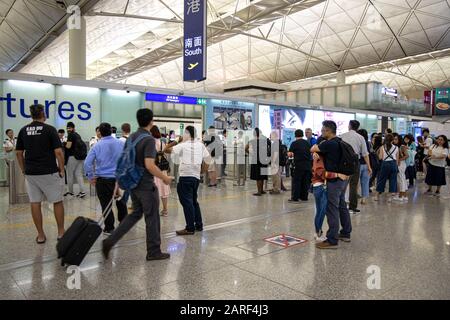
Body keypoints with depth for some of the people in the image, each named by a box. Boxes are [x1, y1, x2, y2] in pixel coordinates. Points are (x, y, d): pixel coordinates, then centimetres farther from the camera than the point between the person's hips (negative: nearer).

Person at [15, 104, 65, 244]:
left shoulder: (23, 130, 6)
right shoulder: (50, 129, -8)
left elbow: (19, 153, 8)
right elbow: (58, 152, -13)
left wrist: (24, 170, 16)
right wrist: (62, 169, -4)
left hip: (30, 173, 4)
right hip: (49, 173, -4)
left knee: (35, 203, 8)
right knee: (57, 202, 8)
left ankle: (40, 235, 13)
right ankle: (61, 232, 12)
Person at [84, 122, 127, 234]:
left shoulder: (97, 146, -5)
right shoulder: (121, 144, -1)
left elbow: (87, 163, -10)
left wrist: (91, 177, -1)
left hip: (103, 179, -2)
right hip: (119, 178, 2)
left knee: (106, 204, 6)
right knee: (120, 202, 18)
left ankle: (109, 228, 12)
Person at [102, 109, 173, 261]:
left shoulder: (131, 137, 7)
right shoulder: (149, 139, -18)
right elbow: (149, 165, -26)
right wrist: (165, 178, -14)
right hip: (146, 185, -8)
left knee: (136, 213, 20)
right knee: (152, 218, 5)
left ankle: (110, 240, 13)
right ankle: (154, 252, 18)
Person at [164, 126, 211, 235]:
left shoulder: (183, 145, -6)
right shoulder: (201, 145, 8)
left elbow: (166, 150, -10)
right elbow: (208, 160, 10)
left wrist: (176, 141, 1)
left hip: (186, 177, -6)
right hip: (196, 176, 6)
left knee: (187, 202, -1)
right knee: (194, 201, 18)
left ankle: (190, 228, 0)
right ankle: (199, 225, 23)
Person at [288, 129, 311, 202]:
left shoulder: (294, 143, -7)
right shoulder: (307, 143, 7)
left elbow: (289, 154, -9)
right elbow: (311, 152, 15)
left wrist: (293, 154, 12)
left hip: (299, 165, -5)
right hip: (307, 165, 5)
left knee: (296, 181, 2)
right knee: (305, 181, 11)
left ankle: (295, 198, 1)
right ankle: (304, 197, 16)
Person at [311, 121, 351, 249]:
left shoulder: (329, 144, -18)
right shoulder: (339, 141, 10)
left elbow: (312, 149, -11)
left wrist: (317, 144, 10)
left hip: (335, 180, -10)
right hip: (343, 178, 10)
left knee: (332, 209, -6)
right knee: (342, 206, 19)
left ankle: (332, 240, -2)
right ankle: (346, 233, 30)